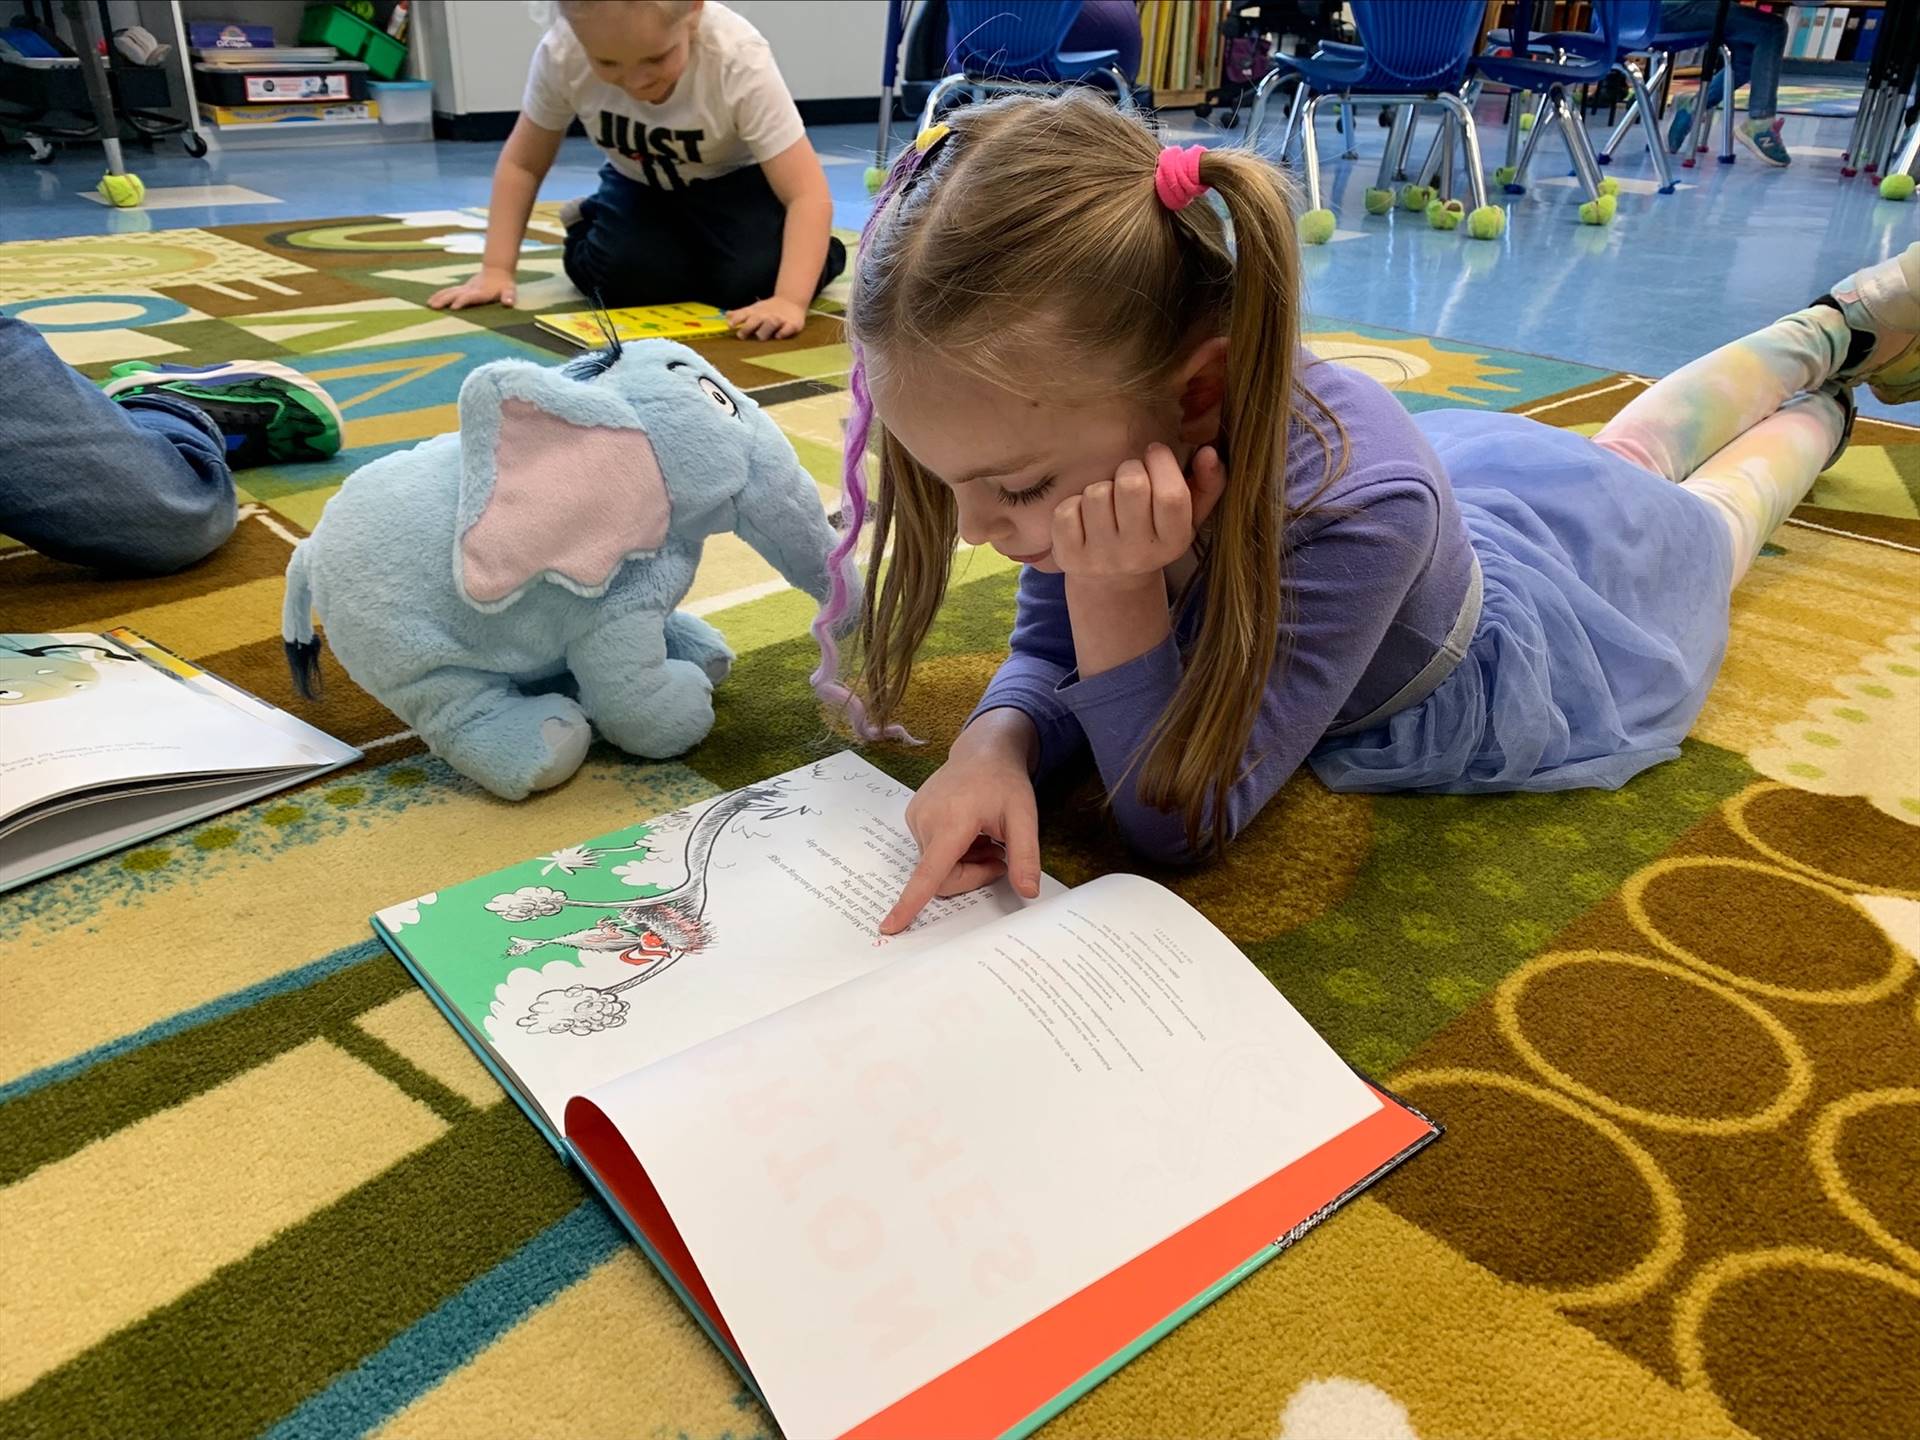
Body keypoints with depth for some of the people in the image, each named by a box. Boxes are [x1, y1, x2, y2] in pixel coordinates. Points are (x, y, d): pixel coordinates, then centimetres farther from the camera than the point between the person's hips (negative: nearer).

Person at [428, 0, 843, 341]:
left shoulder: (740, 60, -36)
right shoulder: (561, 54, -28)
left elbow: (808, 193, -39)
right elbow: (521, 163, -12)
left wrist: (790, 300, -53)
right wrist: (496, 270, -19)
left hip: (734, 182, -2)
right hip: (641, 185, 2)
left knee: (752, 281, -29)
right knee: (624, 278, -26)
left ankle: (819, 250, 6)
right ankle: (586, 230, 10)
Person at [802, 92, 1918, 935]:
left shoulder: (1353, 501, -51)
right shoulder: (1096, 418, -34)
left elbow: (1181, 823, -42)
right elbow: (1051, 656, -22)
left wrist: (1117, 590, -55)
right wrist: (999, 742, -43)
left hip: (1553, 573, -4)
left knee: (1688, 518, 33)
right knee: (1629, 456, 36)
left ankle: (1819, 405, 60)